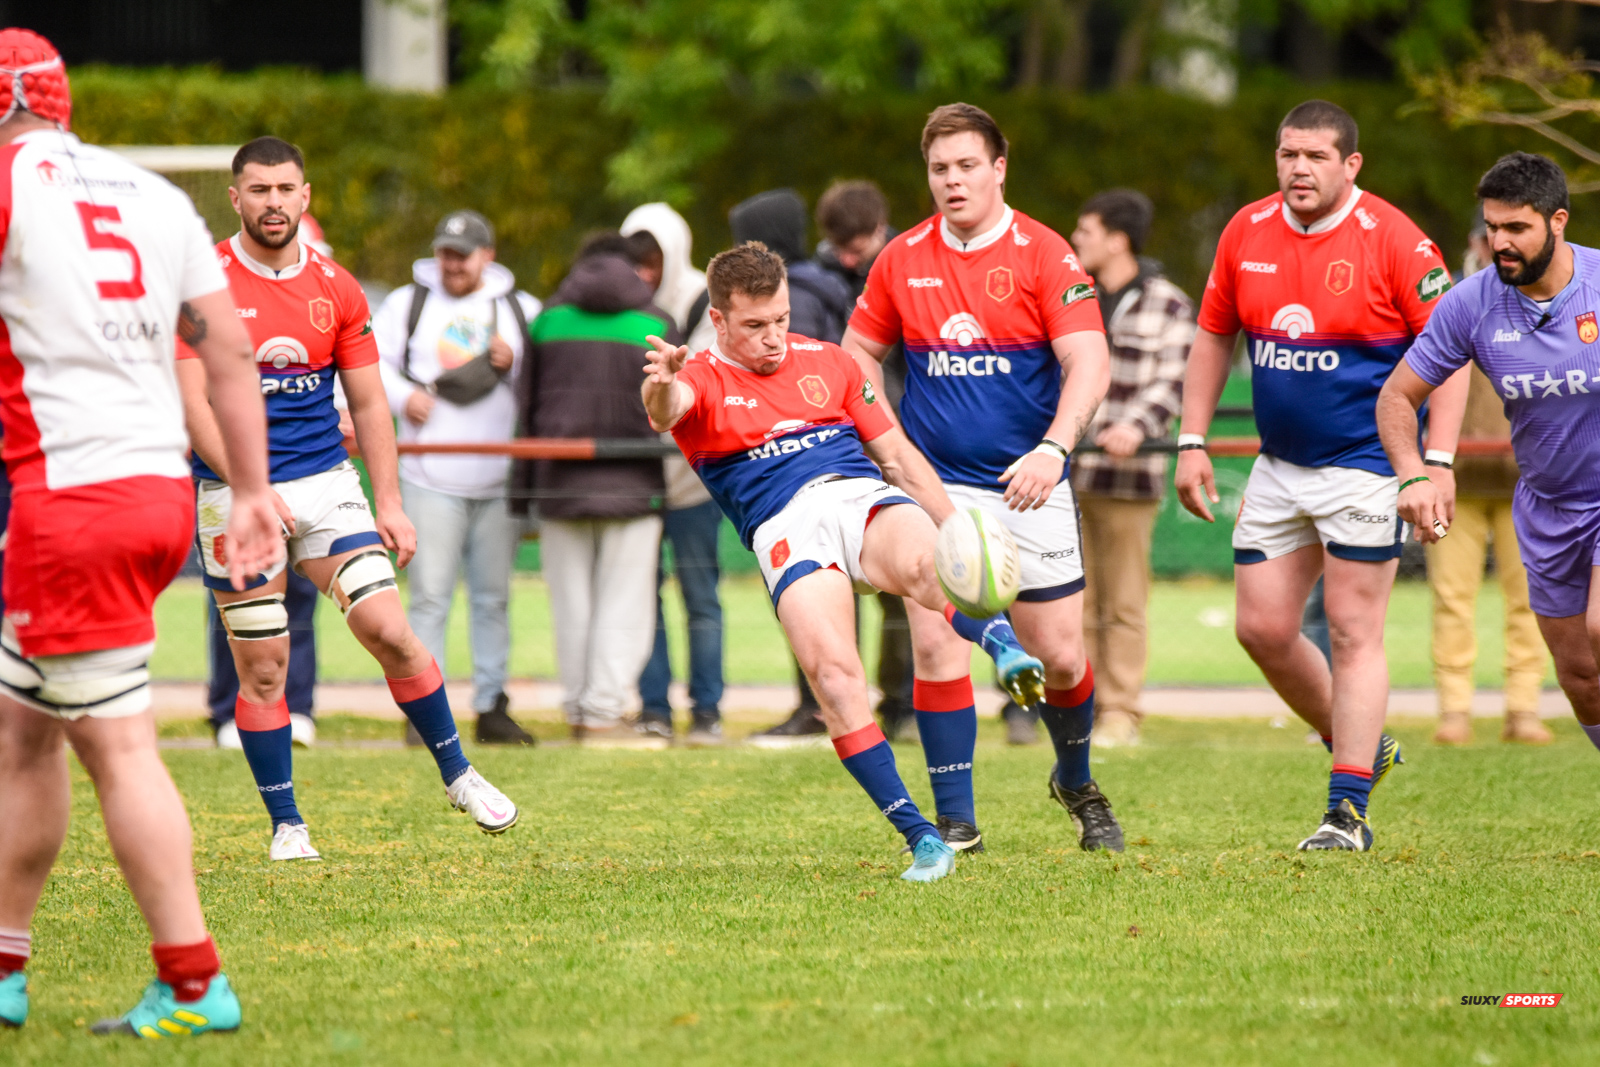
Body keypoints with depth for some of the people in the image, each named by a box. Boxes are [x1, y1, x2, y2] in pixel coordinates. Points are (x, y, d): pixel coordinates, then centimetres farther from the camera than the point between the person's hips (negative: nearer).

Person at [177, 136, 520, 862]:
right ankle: (286, 824, 11)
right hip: (235, 495, -3)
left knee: (389, 631, -8)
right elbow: (194, 403, -12)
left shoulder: (337, 290, 5)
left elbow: (368, 403, 11)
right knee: (262, 666, -1)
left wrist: (389, 503, 4)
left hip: (325, 484, 3)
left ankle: (456, 774, 10)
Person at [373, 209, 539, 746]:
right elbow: (370, 360, 9)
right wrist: (402, 395, -8)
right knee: (430, 595, -7)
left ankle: (493, 708, 11)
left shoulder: (520, 309, 11)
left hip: (498, 478, 2)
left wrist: (513, 364, -7)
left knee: (493, 596, 6)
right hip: (431, 477, -2)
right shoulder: (408, 302, 8)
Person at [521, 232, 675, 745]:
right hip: (632, 486, -2)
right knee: (623, 604, 1)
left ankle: (580, 710, 11)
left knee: (572, 604, 9)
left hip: (560, 483, 2)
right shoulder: (656, 325, 0)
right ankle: (604, 713, -6)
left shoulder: (548, 319, 7)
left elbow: (527, 404, 8)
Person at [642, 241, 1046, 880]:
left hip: (863, 497, 2)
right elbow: (666, 407, -16)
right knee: (833, 675, -24)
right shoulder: (703, 381, 10)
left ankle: (1003, 645, -60)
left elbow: (898, 456, 26)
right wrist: (661, 387, -41)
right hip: (786, 532, -2)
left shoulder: (827, 363, 23)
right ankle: (920, 838, -20)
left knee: (924, 565, -36)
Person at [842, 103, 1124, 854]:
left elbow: (1089, 362, -15)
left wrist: (1053, 449, -29)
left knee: (1060, 654, 2)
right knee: (935, 645, -11)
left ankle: (1077, 784, 31)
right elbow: (860, 352, 18)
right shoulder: (902, 260, 4)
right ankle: (955, 823, -1)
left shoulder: (1043, 255, -7)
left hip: (1029, 488, -2)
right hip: (934, 484, 2)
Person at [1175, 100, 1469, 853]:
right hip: (1278, 468, 6)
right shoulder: (1247, 232, 3)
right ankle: (1359, 746, 26)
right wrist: (1192, 443, 9)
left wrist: (1436, 463, -17)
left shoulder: (1393, 240, -13)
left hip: (1365, 465, -6)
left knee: (1353, 634, -6)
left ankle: (1348, 810, 0)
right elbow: (1213, 337, 14)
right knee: (1262, 627, 4)